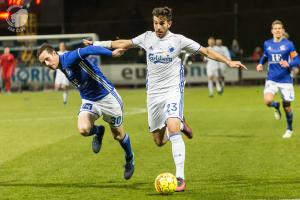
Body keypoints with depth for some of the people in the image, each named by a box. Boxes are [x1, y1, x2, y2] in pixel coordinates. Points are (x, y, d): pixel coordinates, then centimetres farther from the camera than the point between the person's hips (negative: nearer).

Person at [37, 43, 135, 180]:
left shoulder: (69, 59, -25)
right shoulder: (62, 67, 1)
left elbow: (88, 50, -41)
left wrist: (112, 54, -54)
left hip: (107, 96, -6)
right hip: (89, 101, 6)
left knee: (118, 135, 9)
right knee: (83, 129, -21)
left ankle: (129, 159, 37)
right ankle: (98, 132, 14)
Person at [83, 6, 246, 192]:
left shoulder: (178, 40, -6)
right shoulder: (147, 38, 3)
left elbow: (206, 51, -1)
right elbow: (124, 43, 16)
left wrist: (229, 62, -7)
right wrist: (97, 44, 19)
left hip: (173, 91, -4)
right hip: (153, 93, 4)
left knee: (172, 128, -26)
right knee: (159, 141, 8)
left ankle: (180, 178, -25)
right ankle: (181, 124, 41)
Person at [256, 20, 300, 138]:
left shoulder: (288, 44, -6)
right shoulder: (267, 44, 4)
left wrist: (288, 64, -26)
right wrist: (260, 64, 5)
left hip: (285, 80, -2)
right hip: (271, 79, 2)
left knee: (287, 106, 5)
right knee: (267, 101, -23)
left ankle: (289, 129, 31)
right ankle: (276, 106, 16)